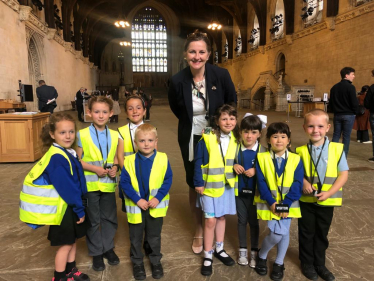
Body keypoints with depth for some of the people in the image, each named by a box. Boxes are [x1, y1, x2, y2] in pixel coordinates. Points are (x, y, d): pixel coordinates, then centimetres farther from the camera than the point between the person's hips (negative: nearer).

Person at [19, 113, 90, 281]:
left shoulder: (67, 153, 5)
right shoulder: (57, 158, -25)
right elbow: (66, 188, -26)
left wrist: (79, 206, 11)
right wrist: (80, 209, -17)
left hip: (70, 205, 9)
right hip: (61, 208, -9)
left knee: (72, 239, 21)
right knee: (66, 244, 7)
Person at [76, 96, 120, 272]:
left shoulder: (114, 135, 2)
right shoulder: (82, 135, -7)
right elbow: (77, 160, -5)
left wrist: (115, 167, -9)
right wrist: (94, 168, -18)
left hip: (108, 184, 3)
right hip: (90, 184, -2)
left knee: (109, 218, 14)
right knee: (93, 220, 11)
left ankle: (108, 248, 34)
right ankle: (96, 252, 28)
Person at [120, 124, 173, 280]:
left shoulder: (163, 159, -10)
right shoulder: (129, 161, -11)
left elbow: (168, 180, -7)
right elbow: (124, 183, -9)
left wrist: (158, 198, -17)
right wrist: (137, 199, -18)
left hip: (156, 206, 0)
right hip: (136, 206, 0)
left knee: (154, 236, 17)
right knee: (135, 237, 17)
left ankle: (156, 262, 38)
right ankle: (137, 263, 38)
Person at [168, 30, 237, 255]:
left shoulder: (221, 75, -16)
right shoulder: (178, 81, -15)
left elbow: (232, 103, 1)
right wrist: (192, 122, 4)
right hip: (191, 139, 1)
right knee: (194, 185, 10)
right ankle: (199, 230, 30)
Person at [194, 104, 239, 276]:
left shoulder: (236, 139, 0)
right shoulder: (207, 139, -15)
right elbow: (198, 162, -11)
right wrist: (198, 183, -12)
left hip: (227, 185, 4)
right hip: (210, 185, -4)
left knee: (221, 217, 17)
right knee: (210, 220, -1)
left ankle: (219, 249, 35)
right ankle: (208, 255, 18)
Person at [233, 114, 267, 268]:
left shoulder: (262, 151, -12)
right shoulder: (236, 149, -5)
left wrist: (255, 171, -23)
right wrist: (234, 166, -15)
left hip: (255, 192, -2)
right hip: (239, 191, 2)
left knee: (254, 221, 12)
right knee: (242, 220, 15)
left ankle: (254, 251, 29)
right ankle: (242, 250, 30)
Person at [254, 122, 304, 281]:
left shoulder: (296, 160, -3)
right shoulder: (262, 158, -7)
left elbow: (297, 184, -7)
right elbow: (261, 183, -9)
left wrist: (286, 203, -16)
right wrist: (271, 202, -17)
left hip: (288, 204, 2)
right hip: (270, 204, -2)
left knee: (284, 233, 9)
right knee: (276, 234, -10)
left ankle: (279, 263, 32)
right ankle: (261, 256, 20)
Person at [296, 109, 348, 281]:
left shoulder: (337, 149, -11)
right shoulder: (301, 151, -8)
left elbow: (343, 174, -8)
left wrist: (329, 192, -18)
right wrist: (304, 182, -16)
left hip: (327, 201, 0)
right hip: (306, 200, 0)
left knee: (322, 234, 18)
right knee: (307, 233, 14)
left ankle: (319, 264, 38)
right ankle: (307, 263, 35)